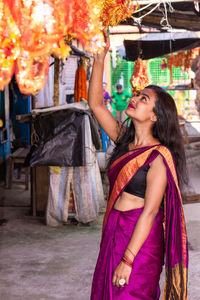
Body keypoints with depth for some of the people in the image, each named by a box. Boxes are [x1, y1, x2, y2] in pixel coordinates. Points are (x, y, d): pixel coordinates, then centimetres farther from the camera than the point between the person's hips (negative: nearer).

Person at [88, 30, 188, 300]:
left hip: (140, 238, -7)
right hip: (114, 231, 7)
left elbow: (150, 211, -19)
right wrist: (99, 58, 0)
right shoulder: (124, 139, 5)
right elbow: (95, 104, 7)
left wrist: (128, 259, -21)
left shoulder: (159, 156, -16)